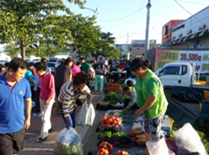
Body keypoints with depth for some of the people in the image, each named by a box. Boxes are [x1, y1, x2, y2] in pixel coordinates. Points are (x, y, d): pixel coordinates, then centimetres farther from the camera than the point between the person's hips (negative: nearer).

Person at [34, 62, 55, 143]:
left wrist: (48, 99, -17)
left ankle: (43, 135, 3)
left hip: (49, 99, -8)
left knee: (45, 117, -5)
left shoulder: (50, 76, -19)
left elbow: (52, 90, -18)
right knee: (43, 115, 17)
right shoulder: (40, 76, 3)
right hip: (41, 98, 8)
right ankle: (49, 127, 38)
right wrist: (40, 96, 14)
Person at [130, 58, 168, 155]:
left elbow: (152, 98, -33)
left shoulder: (150, 79, -31)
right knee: (147, 131, 23)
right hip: (147, 108, 10)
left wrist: (141, 110, -22)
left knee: (154, 134, 6)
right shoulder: (140, 76, -1)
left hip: (155, 109, -10)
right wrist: (142, 108, 9)